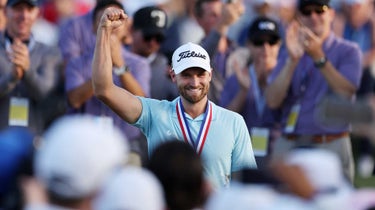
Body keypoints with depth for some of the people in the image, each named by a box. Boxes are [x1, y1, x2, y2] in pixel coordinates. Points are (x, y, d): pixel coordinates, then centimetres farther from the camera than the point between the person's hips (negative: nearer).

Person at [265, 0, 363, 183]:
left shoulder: (348, 51, 6)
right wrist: (292, 60, -12)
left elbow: (345, 94, -12)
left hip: (332, 147, -3)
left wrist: (318, 57, -20)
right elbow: (272, 101, 0)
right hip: (288, 145, 3)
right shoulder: (288, 55, 15)